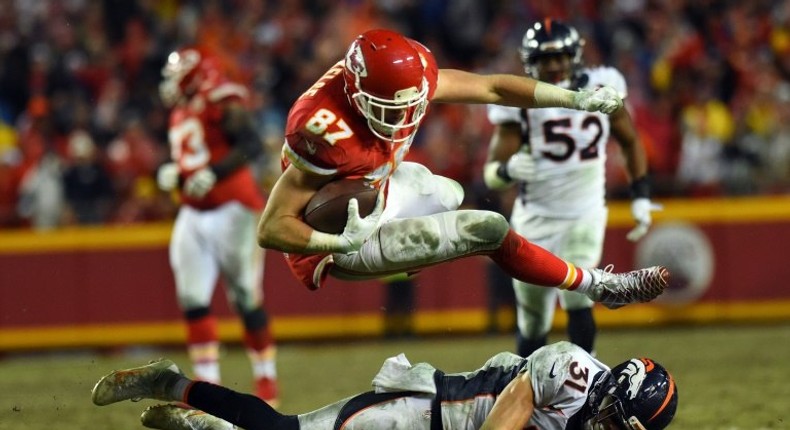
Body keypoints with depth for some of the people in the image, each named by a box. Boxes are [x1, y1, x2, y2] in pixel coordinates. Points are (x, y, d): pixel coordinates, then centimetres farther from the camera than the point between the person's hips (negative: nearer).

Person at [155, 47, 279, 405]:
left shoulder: (224, 107, -12)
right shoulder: (180, 116, 14)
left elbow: (252, 145, -27)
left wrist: (213, 172, -34)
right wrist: (171, 173, 6)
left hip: (232, 212, -8)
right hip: (193, 216, 8)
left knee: (246, 299, -1)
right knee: (193, 301, 0)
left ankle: (266, 379, 12)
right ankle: (208, 382, 4)